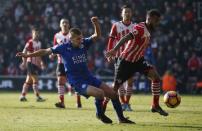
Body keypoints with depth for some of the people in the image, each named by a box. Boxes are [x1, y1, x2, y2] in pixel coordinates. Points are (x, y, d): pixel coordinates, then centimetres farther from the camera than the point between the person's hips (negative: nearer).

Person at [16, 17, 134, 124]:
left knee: (113, 94, 2)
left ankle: (121, 118, 19)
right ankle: (100, 114, 0)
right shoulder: (63, 48, -10)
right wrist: (27, 55, 2)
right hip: (77, 82, -6)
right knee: (100, 93, -29)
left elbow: (97, 35, -7)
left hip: (89, 77, 6)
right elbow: (45, 51, 0)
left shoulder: (84, 43, -1)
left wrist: (96, 23, -26)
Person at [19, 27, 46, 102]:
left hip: (36, 64, 8)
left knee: (29, 80, 11)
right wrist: (24, 62, -19)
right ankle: (38, 97, -13)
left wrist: (41, 62, 18)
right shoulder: (30, 42, -10)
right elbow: (24, 52, -12)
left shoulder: (39, 43, 13)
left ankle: (23, 96, 17)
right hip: (31, 63, -8)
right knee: (35, 79, -11)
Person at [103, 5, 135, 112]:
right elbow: (111, 40, -1)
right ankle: (122, 102, 1)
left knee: (130, 79, 1)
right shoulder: (116, 26, 0)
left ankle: (127, 102, 9)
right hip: (119, 56, -2)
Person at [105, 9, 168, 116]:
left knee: (155, 77, -9)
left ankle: (155, 106, -3)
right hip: (126, 61, -8)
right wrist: (114, 50, -48)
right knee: (116, 87, -1)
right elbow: (126, 38, -35)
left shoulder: (148, 31, 6)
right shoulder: (140, 28, -22)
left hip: (138, 60, 8)